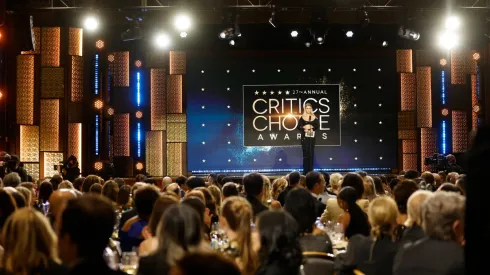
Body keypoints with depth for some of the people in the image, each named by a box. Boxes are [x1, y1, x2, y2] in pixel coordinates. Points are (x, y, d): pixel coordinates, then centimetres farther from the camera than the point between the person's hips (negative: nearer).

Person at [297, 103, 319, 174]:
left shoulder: (314, 117, 9)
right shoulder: (302, 117, 4)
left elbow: (317, 126, 0)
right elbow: (299, 126, 0)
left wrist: (311, 127, -16)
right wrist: (304, 128, -16)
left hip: (312, 136, 2)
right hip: (304, 136, -2)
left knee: (311, 153, 1)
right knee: (305, 153, -3)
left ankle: (310, 170, 5)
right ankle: (305, 171, -1)